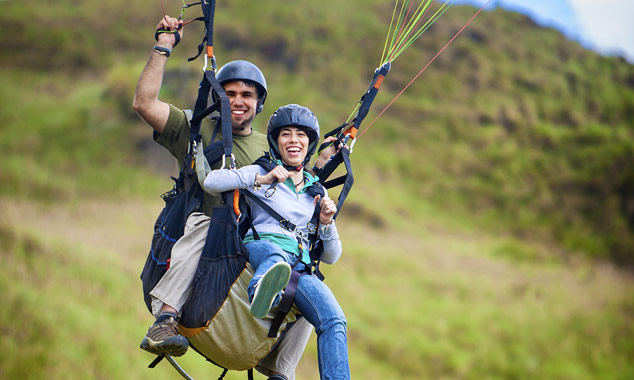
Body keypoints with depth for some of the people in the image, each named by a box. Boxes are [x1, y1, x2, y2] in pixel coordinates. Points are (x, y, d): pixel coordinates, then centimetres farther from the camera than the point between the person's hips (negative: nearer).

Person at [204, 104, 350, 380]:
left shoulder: (317, 191, 28)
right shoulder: (260, 173, 18)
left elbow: (330, 256, 25)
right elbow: (210, 182, -1)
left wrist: (326, 223, 6)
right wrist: (260, 180, -9)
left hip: (300, 269, 4)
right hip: (258, 250, -4)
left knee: (334, 321, -28)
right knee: (276, 254, -43)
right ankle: (262, 292, -78)